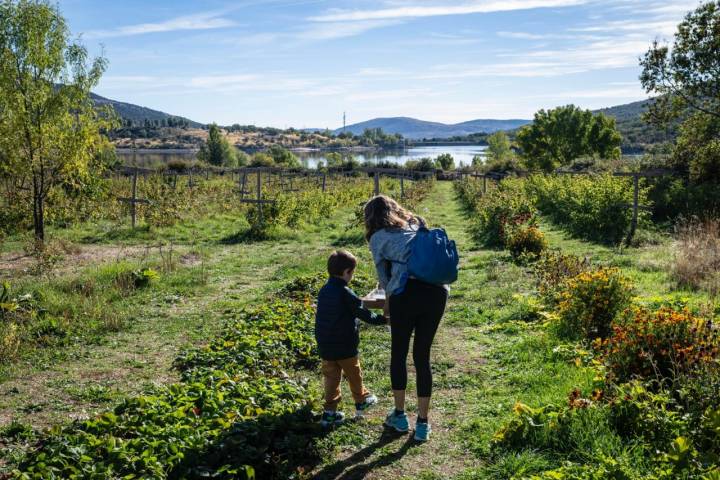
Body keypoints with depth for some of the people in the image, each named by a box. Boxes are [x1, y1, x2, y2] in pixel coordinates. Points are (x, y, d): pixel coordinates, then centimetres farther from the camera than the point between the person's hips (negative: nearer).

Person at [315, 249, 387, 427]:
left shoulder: (324, 290, 3)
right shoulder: (346, 293, -19)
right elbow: (364, 314, -15)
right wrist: (383, 319, -3)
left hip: (325, 346, 6)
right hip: (345, 347, -6)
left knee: (331, 376, 11)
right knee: (354, 374, 15)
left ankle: (329, 412, 10)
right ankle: (361, 401, 35)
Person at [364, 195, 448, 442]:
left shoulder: (378, 238, 13)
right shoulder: (417, 223, 24)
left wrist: (390, 298, 36)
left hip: (406, 293, -4)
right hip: (437, 290, 4)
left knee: (398, 354, 17)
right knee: (422, 357, 14)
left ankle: (400, 415, 28)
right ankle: (422, 423, 19)